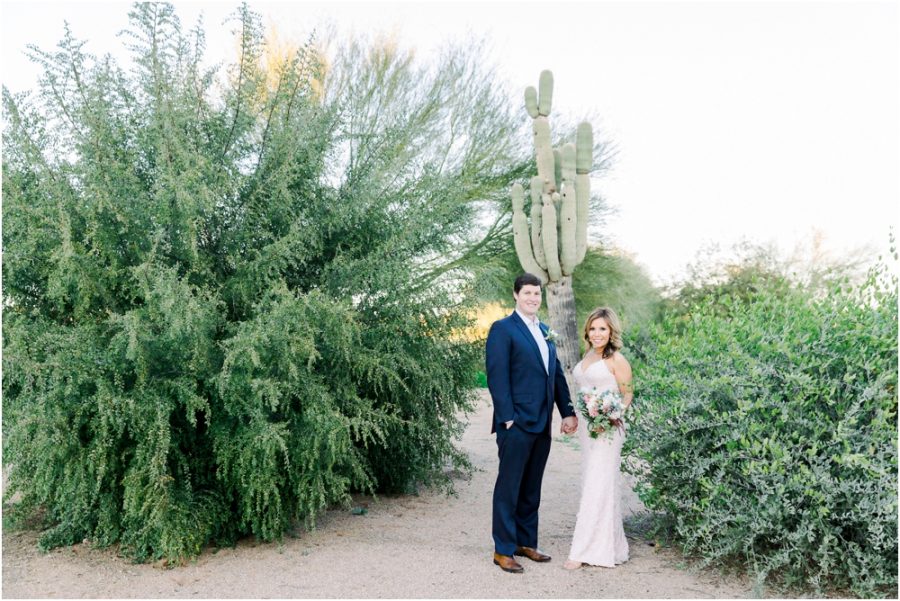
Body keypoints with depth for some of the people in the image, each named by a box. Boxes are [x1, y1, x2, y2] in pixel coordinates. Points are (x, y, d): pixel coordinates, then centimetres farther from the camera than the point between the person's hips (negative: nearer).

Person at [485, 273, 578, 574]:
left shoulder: (544, 332, 16)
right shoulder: (502, 329, -7)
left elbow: (556, 374, 18)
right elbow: (497, 377, -13)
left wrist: (568, 412, 11)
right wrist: (508, 419, -18)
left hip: (542, 425, 7)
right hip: (517, 424, -7)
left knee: (531, 489, 15)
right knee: (509, 487, 1)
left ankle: (526, 543, 26)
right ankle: (503, 550, 10)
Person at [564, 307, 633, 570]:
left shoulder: (616, 360, -9)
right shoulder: (588, 356, 13)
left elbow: (627, 394, -6)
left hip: (606, 428, -8)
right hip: (586, 427, 8)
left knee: (597, 487, -5)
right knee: (594, 484, 12)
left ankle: (585, 550, -1)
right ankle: (611, 545, 24)